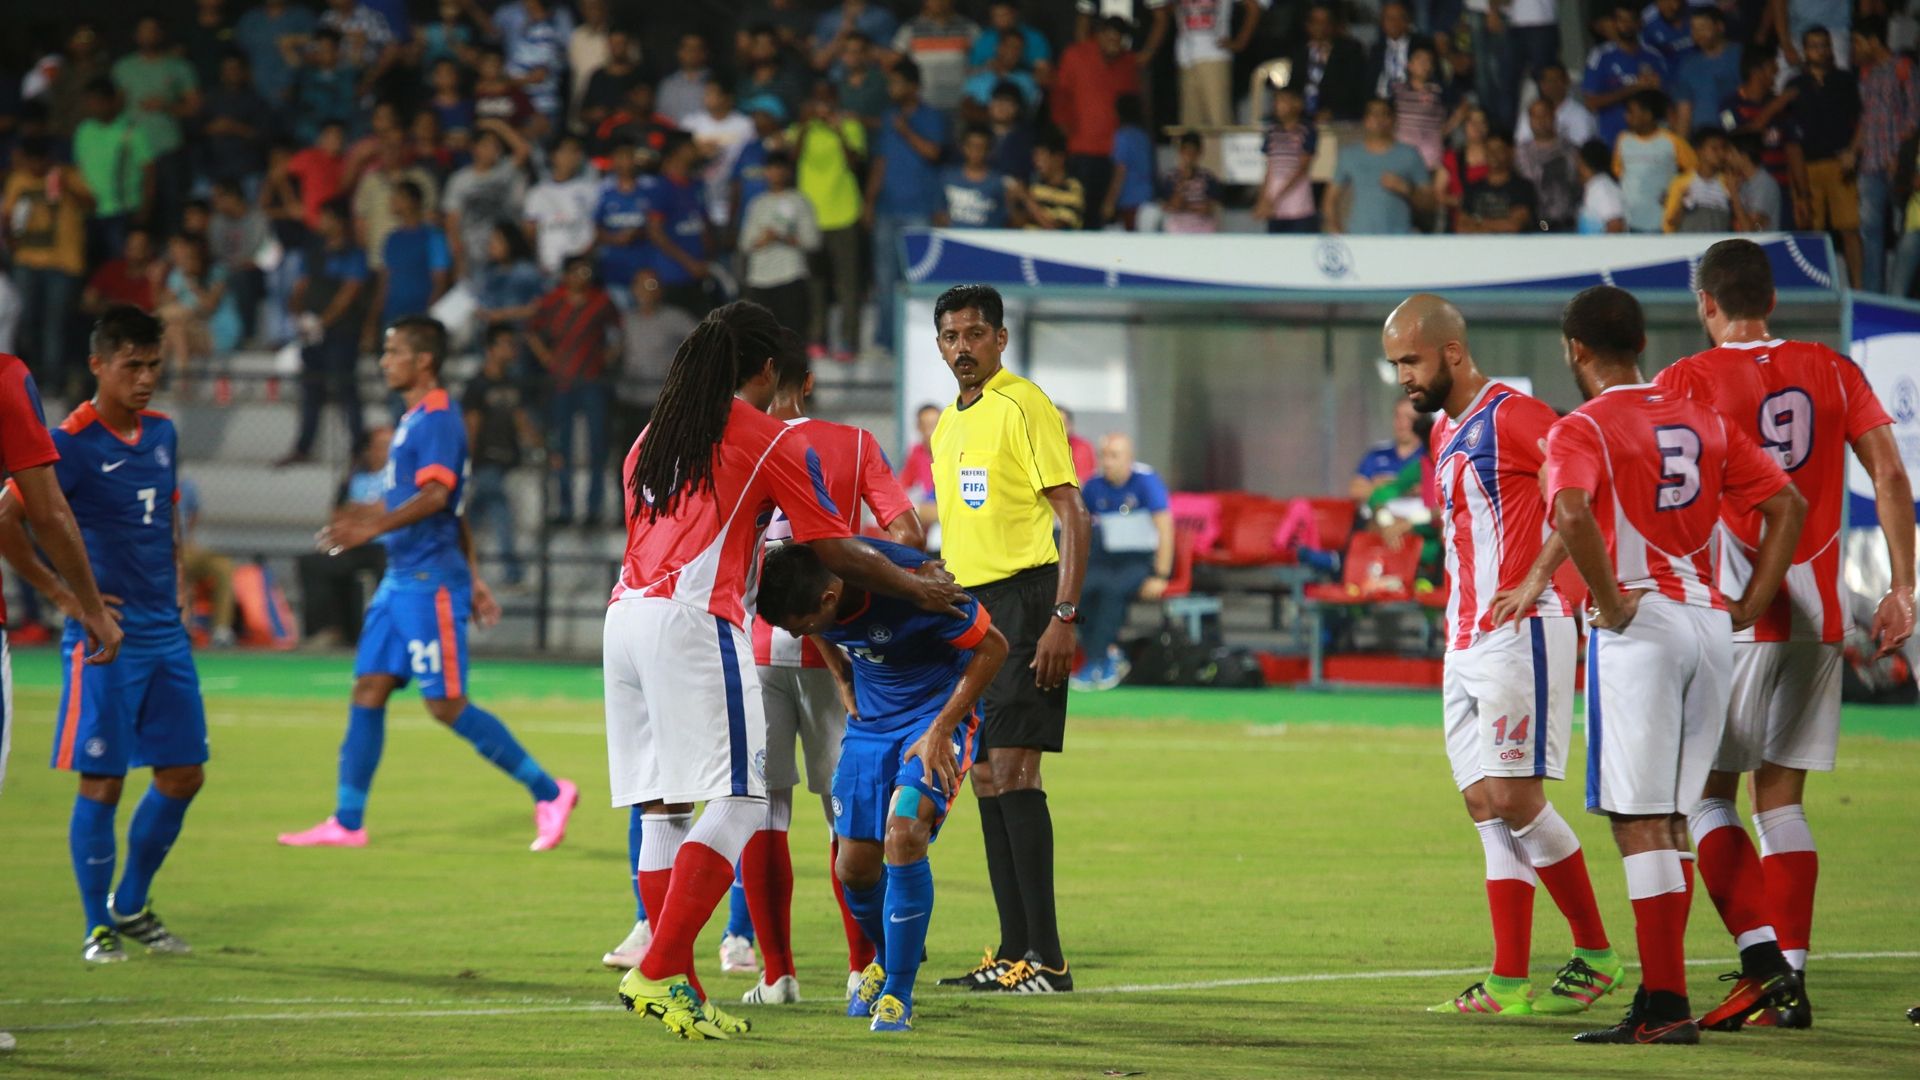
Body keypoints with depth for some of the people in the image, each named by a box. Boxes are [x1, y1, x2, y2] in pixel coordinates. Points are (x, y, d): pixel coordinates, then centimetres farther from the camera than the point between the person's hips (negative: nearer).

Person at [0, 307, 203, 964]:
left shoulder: (162, 434, 10)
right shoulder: (71, 443, -12)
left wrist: (173, 587, 13)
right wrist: (62, 592, -14)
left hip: (166, 635, 7)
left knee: (183, 774, 8)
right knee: (102, 782, -3)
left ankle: (131, 905, 24)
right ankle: (98, 928, 7)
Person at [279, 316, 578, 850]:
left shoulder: (438, 420, -13)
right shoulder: (413, 420, 17)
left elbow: (436, 495, -27)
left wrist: (375, 526, -39)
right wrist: (471, 577, 26)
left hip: (430, 583, -10)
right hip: (401, 580, 10)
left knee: (446, 705, -8)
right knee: (368, 691, 6)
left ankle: (549, 792, 1)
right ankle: (347, 822, 8)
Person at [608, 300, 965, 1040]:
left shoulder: (651, 440, 22)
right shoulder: (771, 439, 3)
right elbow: (837, 554, 5)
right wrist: (917, 588, 20)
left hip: (626, 615, 7)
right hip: (694, 620, -7)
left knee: (661, 810, 9)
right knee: (736, 804, -7)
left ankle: (679, 992, 7)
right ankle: (659, 973, -19)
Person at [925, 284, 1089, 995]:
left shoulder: (1023, 407, -7)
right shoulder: (948, 426, 18)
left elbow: (1072, 515, -12)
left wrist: (1064, 617, -20)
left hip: (1022, 598, -8)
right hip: (967, 605, 9)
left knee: (1012, 769, -14)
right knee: (986, 777, 6)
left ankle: (1045, 958, -14)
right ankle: (1013, 951, 10)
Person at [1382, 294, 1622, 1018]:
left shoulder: (1512, 417, -11)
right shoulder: (1444, 433, 19)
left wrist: (1536, 580, -20)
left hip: (1521, 634, -9)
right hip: (1465, 645, 9)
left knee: (1514, 797, -12)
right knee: (1486, 805, 3)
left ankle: (1595, 953, 1)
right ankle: (1508, 983, 2)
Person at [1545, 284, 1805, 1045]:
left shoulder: (1580, 431, -5)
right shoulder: (1704, 422, 15)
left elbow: (1572, 513, -25)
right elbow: (1787, 505, 13)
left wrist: (1609, 601, -15)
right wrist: (1751, 605, 12)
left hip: (1638, 631, -6)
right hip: (1710, 625, 6)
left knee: (1640, 824, -4)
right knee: (1669, 820, 14)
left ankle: (1668, 1006, -9)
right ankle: (1657, 1002, 16)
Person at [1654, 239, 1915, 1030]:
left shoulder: (1690, 380, -3)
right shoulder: (1831, 371, 9)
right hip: (1819, 616, 4)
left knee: (1707, 795, 3)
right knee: (1781, 799, 10)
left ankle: (1761, 960, -12)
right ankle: (1790, 981, 3)